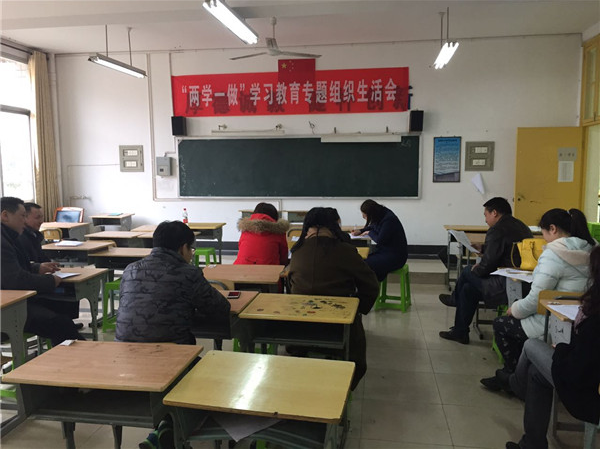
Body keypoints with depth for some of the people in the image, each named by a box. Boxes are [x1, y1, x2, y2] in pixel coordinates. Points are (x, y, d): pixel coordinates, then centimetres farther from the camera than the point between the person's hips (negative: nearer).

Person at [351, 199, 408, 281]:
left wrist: (369, 233, -3)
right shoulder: (381, 215, 5)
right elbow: (372, 227, 27)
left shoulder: (389, 220, -22)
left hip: (395, 256, -9)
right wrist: (360, 231, 12)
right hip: (384, 250, 9)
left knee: (367, 265, -25)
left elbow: (380, 240, -20)